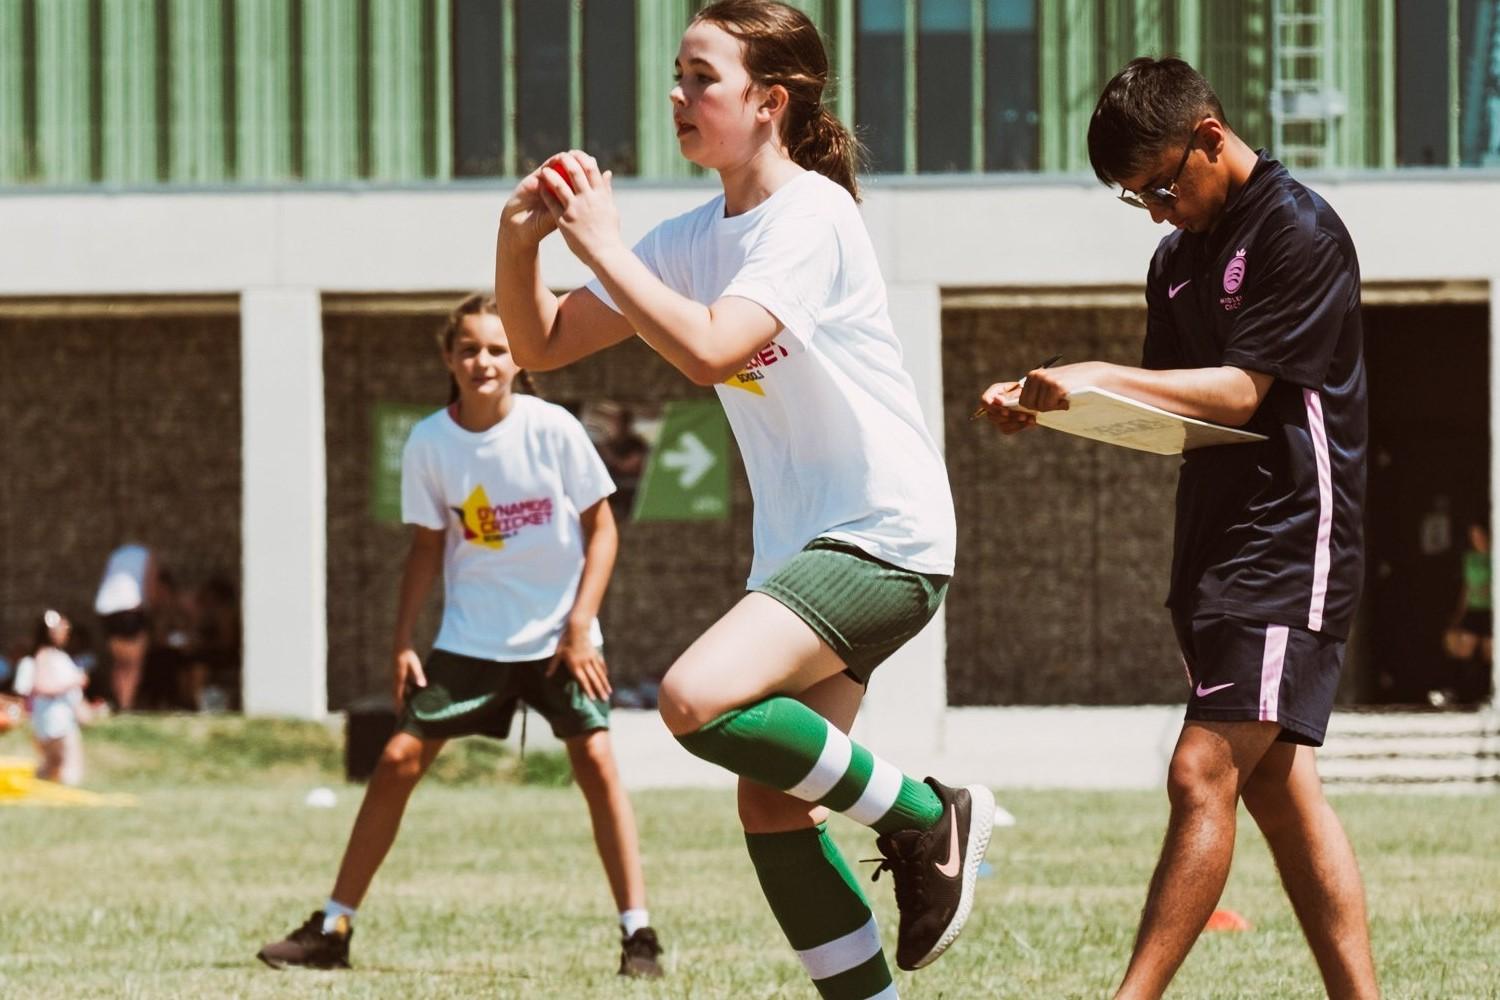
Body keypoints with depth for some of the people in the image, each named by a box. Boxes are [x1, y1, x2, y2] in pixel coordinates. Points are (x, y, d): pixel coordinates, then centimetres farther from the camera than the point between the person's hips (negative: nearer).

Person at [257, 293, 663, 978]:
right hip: (470, 637, 2)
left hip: (558, 634, -2)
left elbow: (600, 528, -4)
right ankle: (333, 929, 5)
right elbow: (427, 547, 5)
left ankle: (638, 933, -8)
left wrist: (579, 626, -12)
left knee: (594, 759, -16)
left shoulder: (552, 429, -12)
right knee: (399, 759, -3)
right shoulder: (428, 444, -6)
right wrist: (403, 642, -1)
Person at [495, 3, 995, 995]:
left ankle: (932, 818, -9)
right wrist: (519, 241, -7)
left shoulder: (811, 215, -14)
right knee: (771, 810, 2)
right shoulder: (696, 236, 10)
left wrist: (600, 245, -21)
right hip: (800, 547, 8)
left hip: (886, 537, -8)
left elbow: (710, 349, -29)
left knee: (698, 698, -27)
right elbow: (544, 345, 11)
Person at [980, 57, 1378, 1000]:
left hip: (1289, 541, -9)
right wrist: (1053, 402, 2)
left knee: (1203, 774, -14)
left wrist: (1102, 377, -21)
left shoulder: (1298, 229, -10)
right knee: (1277, 785, 6)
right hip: (1218, 544, 9)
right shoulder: (1179, 258, 16)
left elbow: (1239, 392, -16)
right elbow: (1168, 409, 18)